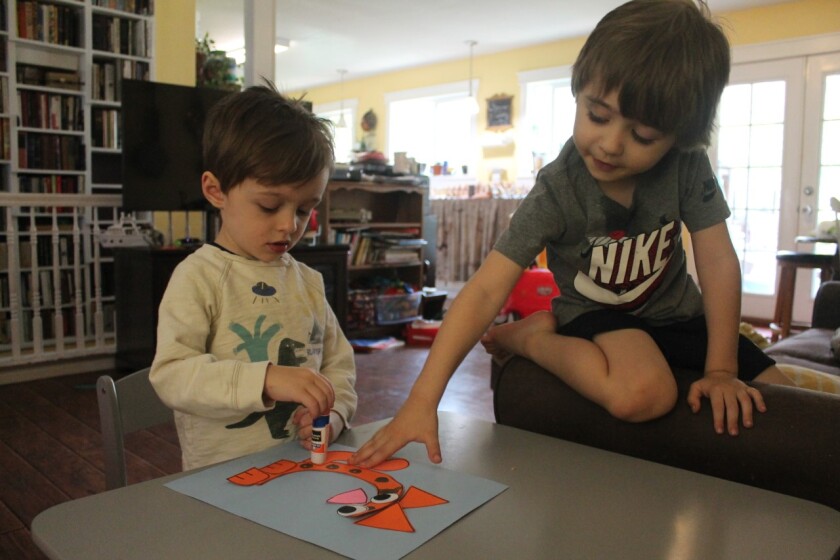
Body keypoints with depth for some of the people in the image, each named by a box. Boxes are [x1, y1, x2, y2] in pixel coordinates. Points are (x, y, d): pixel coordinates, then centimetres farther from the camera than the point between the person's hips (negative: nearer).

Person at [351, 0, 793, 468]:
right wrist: (422, 401, -41)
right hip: (596, 313, -5)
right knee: (642, 394, -36)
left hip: (678, 311, 5)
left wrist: (721, 369, -20)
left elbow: (718, 263, -15)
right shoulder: (557, 192, -28)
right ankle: (531, 336, -7)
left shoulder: (688, 165, -20)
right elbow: (486, 291, -34)